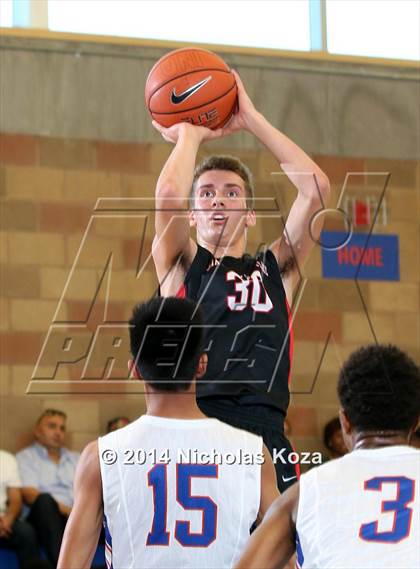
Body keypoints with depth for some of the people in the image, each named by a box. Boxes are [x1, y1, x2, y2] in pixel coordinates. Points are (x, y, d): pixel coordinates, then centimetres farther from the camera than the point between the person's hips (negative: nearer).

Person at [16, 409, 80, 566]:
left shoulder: (76, 459, 29)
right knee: (44, 500, -39)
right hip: (44, 518, -4)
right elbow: (30, 495, -3)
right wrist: (64, 510, -16)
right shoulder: (25, 457, 13)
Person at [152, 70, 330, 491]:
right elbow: (168, 193, -4)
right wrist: (189, 134, 15)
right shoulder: (180, 266, 15)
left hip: (264, 433, 2)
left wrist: (252, 120, 14)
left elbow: (316, 188, 9)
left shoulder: (275, 270, 20)